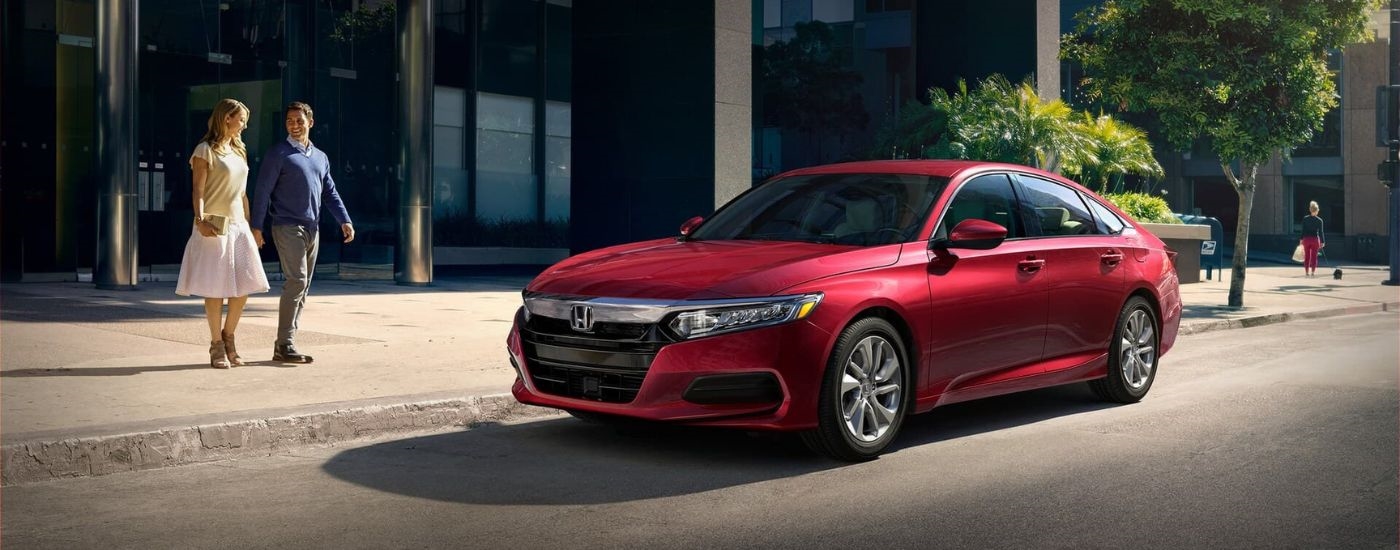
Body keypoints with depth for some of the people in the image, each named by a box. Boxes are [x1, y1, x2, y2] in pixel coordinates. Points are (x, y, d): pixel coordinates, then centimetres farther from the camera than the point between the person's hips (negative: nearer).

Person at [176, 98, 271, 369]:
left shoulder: (239, 151, 18)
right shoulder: (205, 150, -4)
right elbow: (198, 190, -12)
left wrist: (249, 224, 18)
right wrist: (200, 220, -25)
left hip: (238, 225, 7)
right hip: (215, 227, -7)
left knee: (244, 286, 3)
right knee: (215, 288, -4)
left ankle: (228, 338, 18)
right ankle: (216, 346, 5)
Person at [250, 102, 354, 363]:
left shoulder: (321, 157, 17)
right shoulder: (278, 154, -2)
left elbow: (330, 192, 18)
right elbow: (263, 191, -5)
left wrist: (344, 220, 5)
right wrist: (257, 226, -11)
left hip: (312, 229, 7)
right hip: (287, 226, -7)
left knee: (302, 286, 7)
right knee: (296, 280, -17)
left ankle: (283, 346, 12)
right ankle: (285, 344, -15)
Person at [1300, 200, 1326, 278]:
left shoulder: (1305, 218, -4)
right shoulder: (1319, 220, -6)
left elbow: (1303, 230, -2)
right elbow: (1320, 232, -4)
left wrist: (1301, 239, 7)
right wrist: (1322, 242, 3)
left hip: (1306, 239, 1)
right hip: (1315, 239, -1)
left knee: (1307, 256, 8)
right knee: (1314, 256, 6)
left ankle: (1306, 272, 8)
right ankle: (1313, 272, 3)